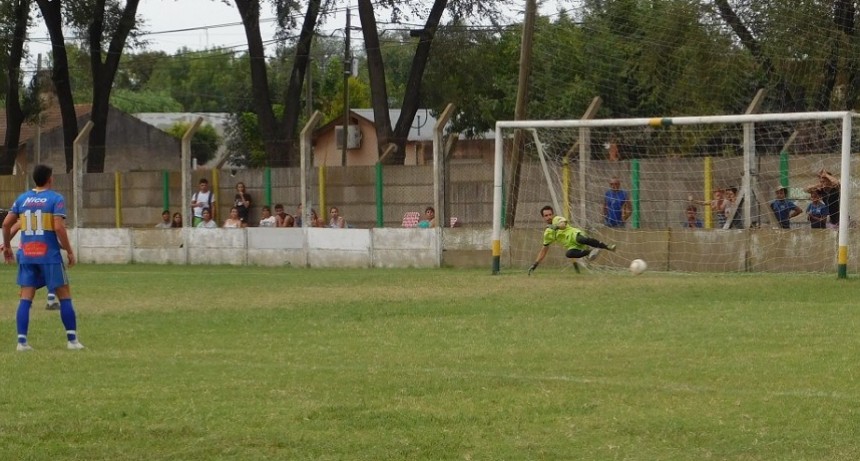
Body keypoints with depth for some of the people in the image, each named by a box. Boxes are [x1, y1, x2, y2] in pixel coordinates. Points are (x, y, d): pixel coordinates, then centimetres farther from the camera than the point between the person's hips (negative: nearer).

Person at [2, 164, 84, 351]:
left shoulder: (22, 199, 8)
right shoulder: (56, 199, -6)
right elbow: (59, 227, -15)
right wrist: (69, 251, -7)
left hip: (26, 255, 4)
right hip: (49, 255, -4)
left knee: (25, 298, 4)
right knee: (65, 296, 6)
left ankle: (22, 340, -3)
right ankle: (72, 339, 5)